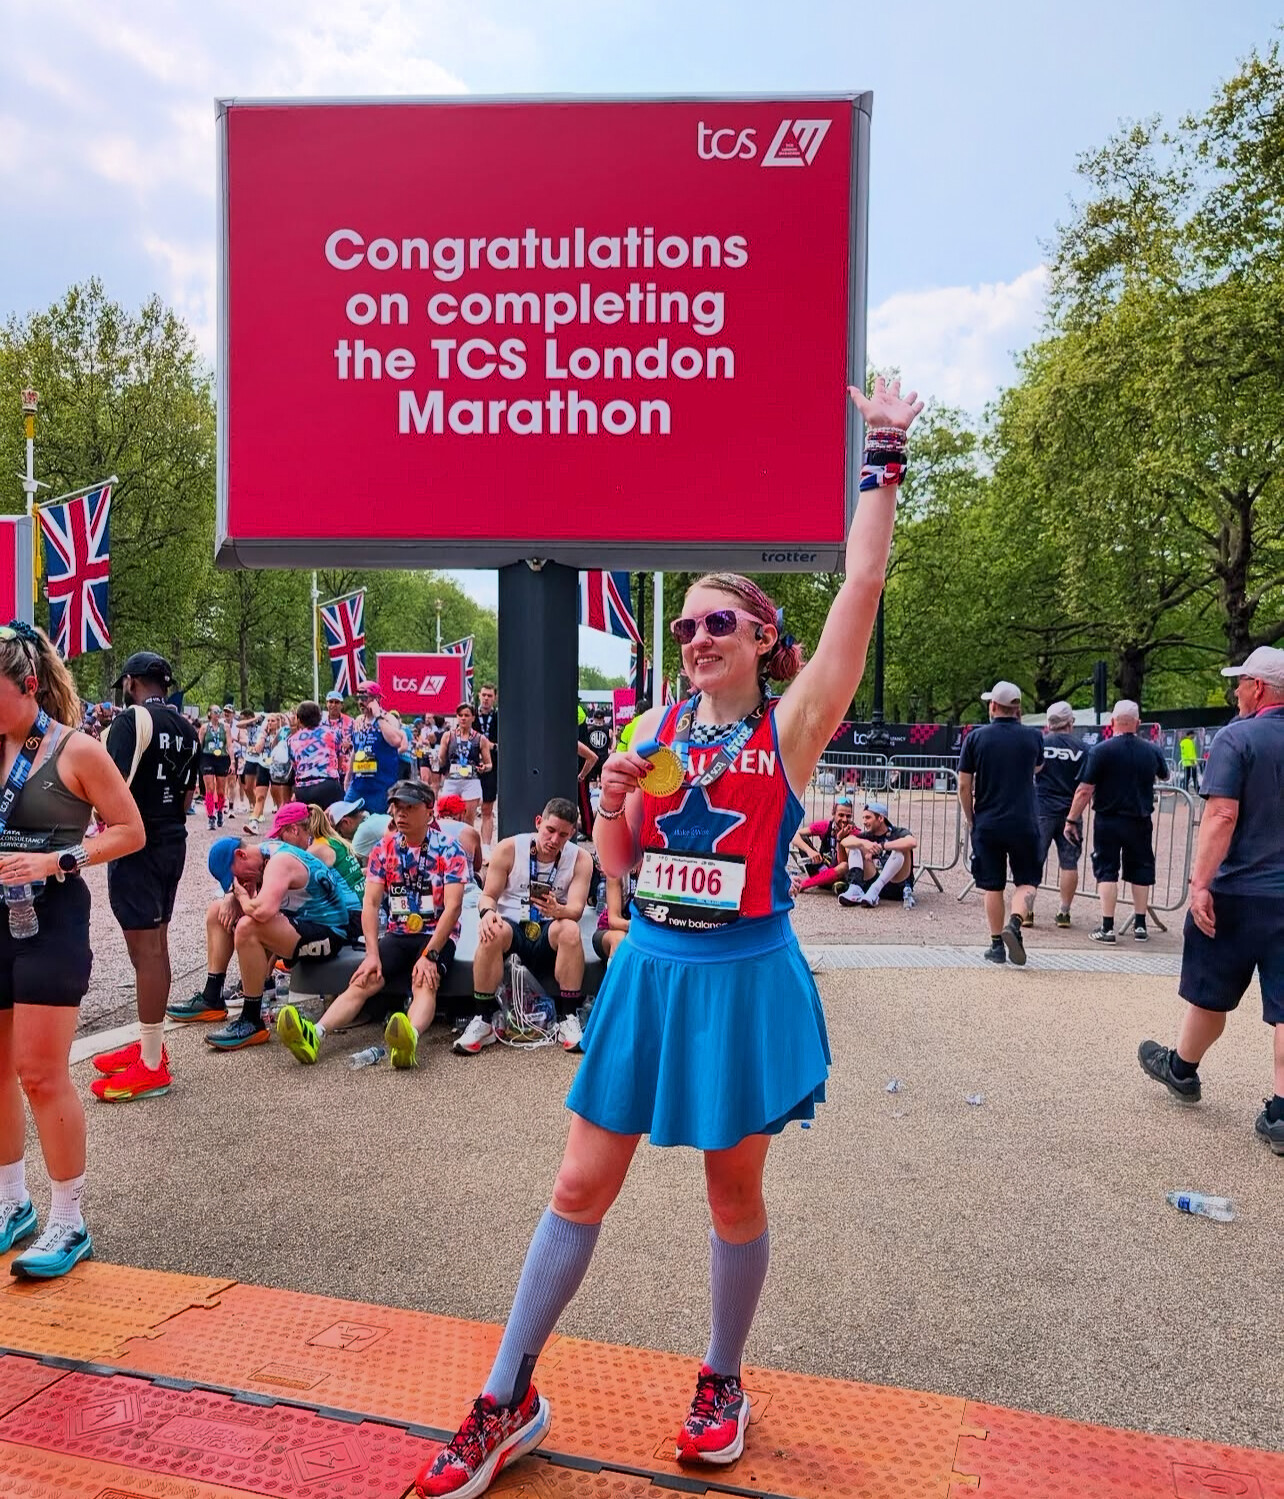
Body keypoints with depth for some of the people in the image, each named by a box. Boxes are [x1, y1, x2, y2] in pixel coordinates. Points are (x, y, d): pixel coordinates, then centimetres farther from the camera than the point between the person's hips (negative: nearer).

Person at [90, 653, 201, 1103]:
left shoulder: (132, 721, -14)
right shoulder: (187, 729, 12)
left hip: (137, 845, -9)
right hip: (173, 842, 9)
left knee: (145, 951, -4)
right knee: (156, 945, 17)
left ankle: (151, 1067, 2)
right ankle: (150, 1044, 29)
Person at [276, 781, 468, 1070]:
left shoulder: (449, 849, -6)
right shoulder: (384, 849, 6)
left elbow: (453, 907, -14)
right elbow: (371, 903, -1)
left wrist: (429, 955, -23)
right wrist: (372, 954, -14)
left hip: (437, 935, -4)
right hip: (397, 935, 4)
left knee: (425, 983, -33)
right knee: (363, 982, -21)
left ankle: (411, 1038, -61)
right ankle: (315, 1034, -42)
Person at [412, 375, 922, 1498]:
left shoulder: (792, 726, -6)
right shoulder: (652, 730, 5)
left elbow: (860, 589, -15)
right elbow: (618, 866, 9)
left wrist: (885, 465, -14)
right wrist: (616, 806, -11)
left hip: (745, 980, -3)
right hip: (650, 970, 4)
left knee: (735, 1194, 13)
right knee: (582, 1185, 8)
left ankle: (723, 1381, 38)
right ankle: (508, 1401, 24)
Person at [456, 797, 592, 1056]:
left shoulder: (581, 858, -3)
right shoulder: (508, 848, -4)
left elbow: (576, 909, -13)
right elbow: (488, 896, -2)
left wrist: (557, 911, -37)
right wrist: (487, 912, -27)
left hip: (549, 933, 1)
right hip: (511, 926, 0)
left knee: (570, 929, -34)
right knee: (493, 932, -35)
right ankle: (482, 1022, -23)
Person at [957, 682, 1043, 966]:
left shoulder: (976, 737, -3)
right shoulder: (1032, 737, 0)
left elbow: (964, 786, -3)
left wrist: (970, 818, 11)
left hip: (986, 823, 0)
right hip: (1024, 823, 0)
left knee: (992, 887, 10)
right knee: (1026, 882, 10)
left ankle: (997, 945, 14)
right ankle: (1014, 921, -16)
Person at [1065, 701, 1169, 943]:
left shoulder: (1100, 751, -12)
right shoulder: (1152, 750, 0)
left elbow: (1084, 790, -14)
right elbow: (1164, 777, 22)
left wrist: (1072, 819, -6)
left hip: (1108, 821, -3)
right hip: (1140, 822, 3)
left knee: (1107, 871, 3)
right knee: (1140, 870, 14)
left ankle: (1107, 927, 1)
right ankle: (1140, 925, 20)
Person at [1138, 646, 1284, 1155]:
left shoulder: (1237, 738, -12)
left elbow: (1222, 816, -20)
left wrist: (1200, 883, -19)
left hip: (1238, 891, -4)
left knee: (1210, 993, 14)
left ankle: (1181, 1069, 34)